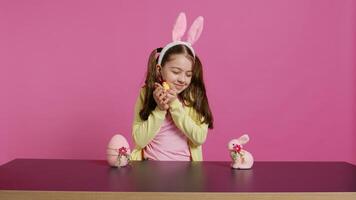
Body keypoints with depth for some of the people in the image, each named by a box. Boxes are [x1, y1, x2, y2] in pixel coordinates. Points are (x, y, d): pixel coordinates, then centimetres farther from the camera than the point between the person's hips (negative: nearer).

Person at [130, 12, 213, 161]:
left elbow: (200, 138, -10)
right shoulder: (146, 93, -1)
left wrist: (175, 106, -15)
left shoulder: (195, 96, -1)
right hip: (151, 166, 0)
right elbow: (139, 140, -5)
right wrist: (160, 110, -14)